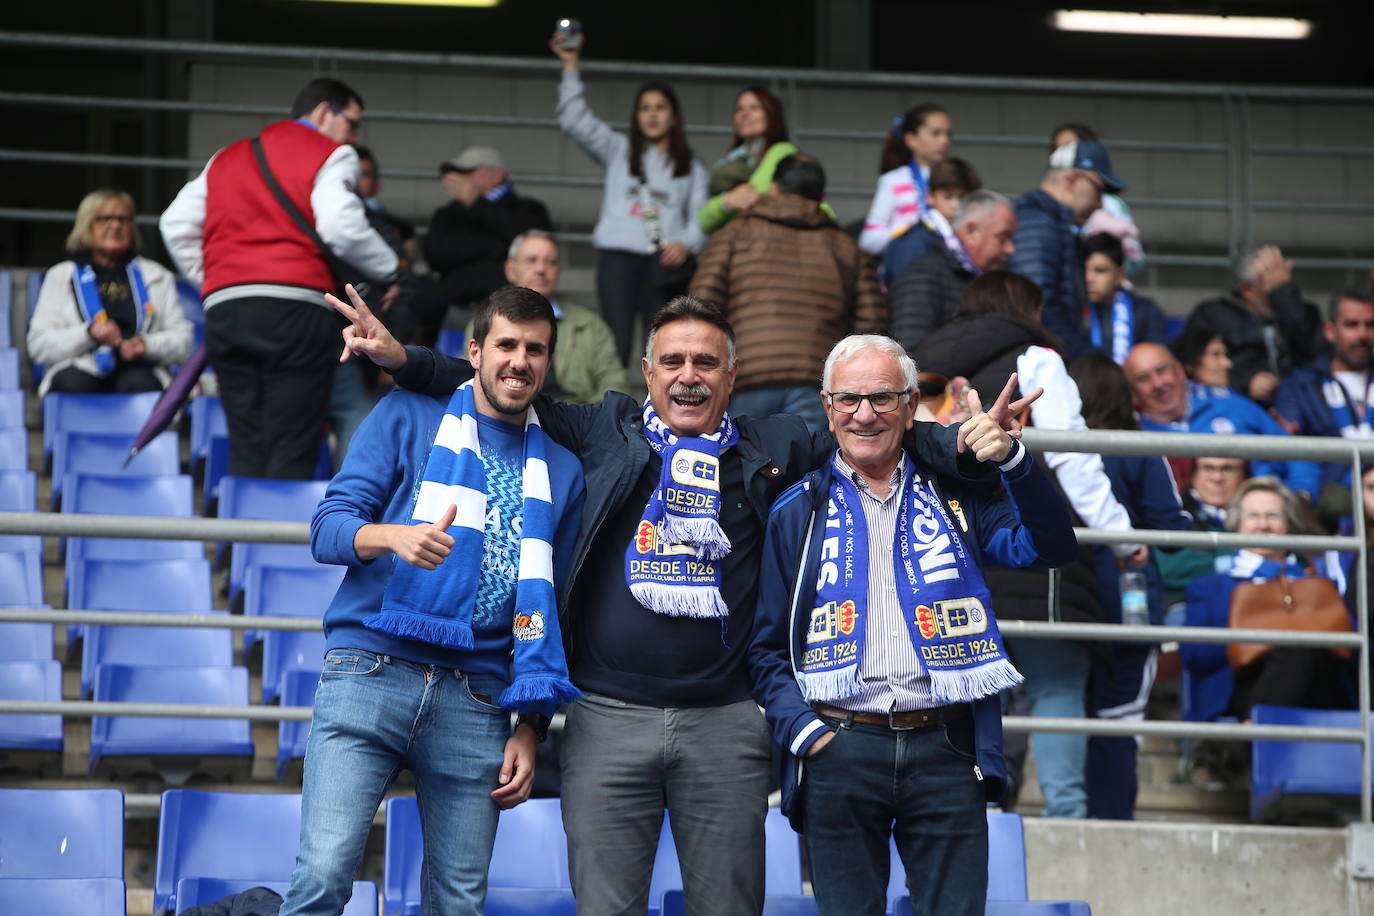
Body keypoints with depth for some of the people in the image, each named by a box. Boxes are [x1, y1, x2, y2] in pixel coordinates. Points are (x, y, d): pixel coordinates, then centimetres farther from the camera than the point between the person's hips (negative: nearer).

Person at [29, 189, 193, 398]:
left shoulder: (155, 276, 24)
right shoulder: (61, 276, 20)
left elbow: (182, 338, 13)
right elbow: (38, 345, 7)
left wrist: (148, 345, -9)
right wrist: (89, 333, -11)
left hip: (138, 369, 1)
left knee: (140, 382, -35)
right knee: (74, 383, -36)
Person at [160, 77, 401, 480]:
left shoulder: (227, 158, 25)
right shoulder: (331, 155, 5)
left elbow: (177, 223, 20)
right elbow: (340, 226, -10)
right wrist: (389, 272, 2)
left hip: (224, 309, 5)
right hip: (294, 306, -5)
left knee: (245, 450, 7)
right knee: (292, 453, -6)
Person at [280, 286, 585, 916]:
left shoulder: (561, 472, 19)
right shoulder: (409, 416, 10)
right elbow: (328, 526, 1)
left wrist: (530, 729, 10)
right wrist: (395, 535, -21)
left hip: (476, 701, 3)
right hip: (370, 674, -3)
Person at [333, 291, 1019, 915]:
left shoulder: (770, 448, 11)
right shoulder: (607, 432, 10)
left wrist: (970, 445, -2)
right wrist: (400, 357, 7)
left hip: (724, 727, 1)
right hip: (608, 720, -1)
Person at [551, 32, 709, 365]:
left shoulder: (691, 167, 16)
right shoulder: (620, 150, 17)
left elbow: (701, 214, 4)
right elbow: (576, 120, 9)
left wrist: (686, 243, -17)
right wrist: (571, 66, 2)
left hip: (666, 261, 1)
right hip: (619, 254, 0)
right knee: (616, 343, -11)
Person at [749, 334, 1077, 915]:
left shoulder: (954, 495, 12)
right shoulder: (797, 512, 9)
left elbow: (1050, 548, -2)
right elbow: (765, 647, 9)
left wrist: (1011, 458, -15)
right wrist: (802, 730, -6)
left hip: (947, 752, 1)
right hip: (839, 752, 0)